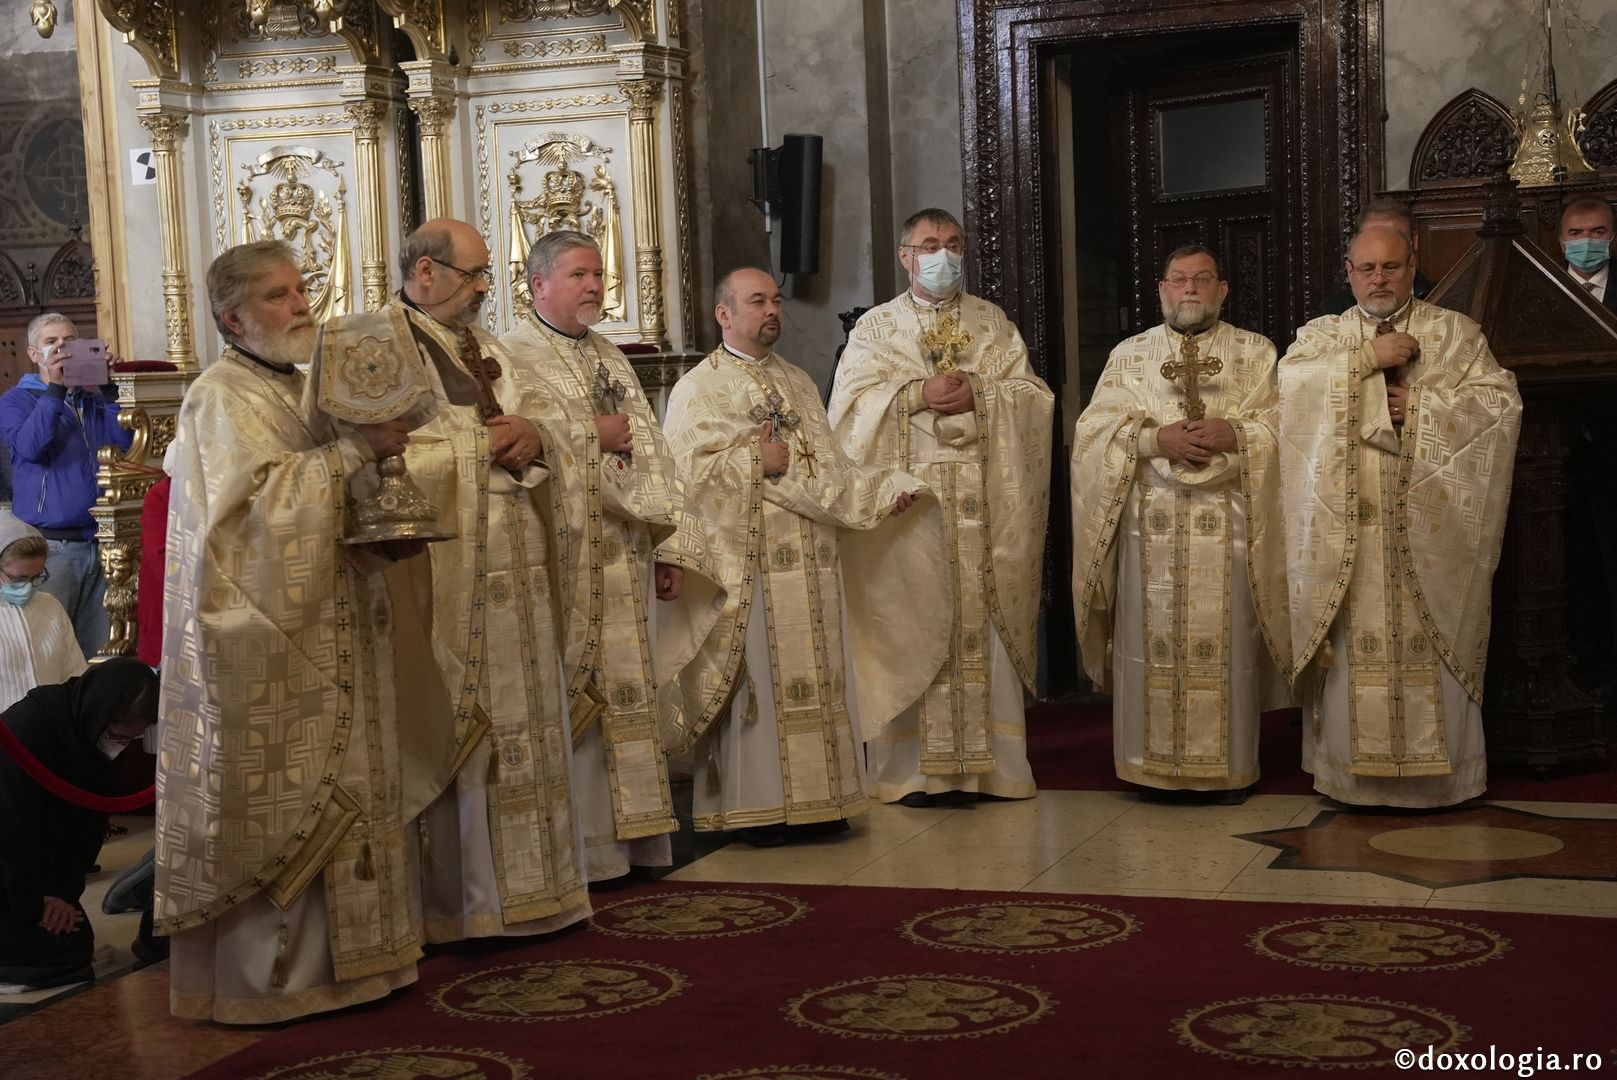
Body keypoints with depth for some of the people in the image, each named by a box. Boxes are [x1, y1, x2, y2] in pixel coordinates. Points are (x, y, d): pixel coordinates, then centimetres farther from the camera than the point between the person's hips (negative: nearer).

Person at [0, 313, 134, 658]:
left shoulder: (93, 399, 13)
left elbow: (125, 440, -3)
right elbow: (29, 447, -16)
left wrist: (107, 387, -10)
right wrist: (55, 389, -18)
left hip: (96, 540, 4)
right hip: (51, 547, -4)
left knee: (98, 650, 8)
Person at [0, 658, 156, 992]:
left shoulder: (100, 737, -5)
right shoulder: (27, 726, -29)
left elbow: (90, 823, 0)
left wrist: (61, 890, -10)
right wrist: (34, 907, -18)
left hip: (33, 862, 8)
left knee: (78, 942, 4)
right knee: (65, 954, -14)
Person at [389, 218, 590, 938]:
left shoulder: (485, 348, 21)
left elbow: (536, 423, 17)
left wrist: (528, 437, -5)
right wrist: (491, 440, -13)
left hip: (512, 577, 8)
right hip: (446, 578, -8)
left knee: (521, 727, 10)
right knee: (454, 738, -5)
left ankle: (521, 887, 18)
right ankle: (460, 898, 3)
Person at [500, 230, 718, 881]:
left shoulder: (611, 359, 20)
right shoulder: (513, 357, -3)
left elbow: (652, 457, 17)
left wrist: (671, 547, 10)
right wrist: (594, 433, -8)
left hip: (625, 557, 7)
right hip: (563, 556, -7)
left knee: (629, 692, 8)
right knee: (572, 700, -6)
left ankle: (630, 834, 15)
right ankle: (582, 846, -1)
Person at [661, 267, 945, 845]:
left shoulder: (797, 381, 19)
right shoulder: (698, 389, 0)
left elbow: (829, 465, 15)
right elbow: (686, 471, -12)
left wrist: (883, 489, 1)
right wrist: (757, 462, -13)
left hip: (811, 562, 6)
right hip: (747, 560, -6)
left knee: (817, 679, 7)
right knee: (753, 681, -5)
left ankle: (815, 799, 14)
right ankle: (753, 806, 2)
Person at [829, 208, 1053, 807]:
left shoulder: (991, 321, 16)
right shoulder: (877, 325, 11)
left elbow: (1032, 393, 6)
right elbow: (851, 402, -2)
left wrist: (978, 394, -10)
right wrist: (919, 393, -13)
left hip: (984, 503, 2)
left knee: (983, 624, -1)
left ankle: (986, 762, 3)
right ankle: (917, 768, -1)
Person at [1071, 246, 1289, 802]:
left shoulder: (1255, 352, 12)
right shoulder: (1129, 355, 13)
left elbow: (1283, 425, 2)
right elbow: (1095, 429, 2)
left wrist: (1233, 434, -16)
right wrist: (1156, 439, -14)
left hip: (1229, 524, 0)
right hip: (1150, 525, 1)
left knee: (1226, 645, -1)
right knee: (1152, 643, -2)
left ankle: (1229, 766, 8)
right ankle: (1154, 762, 7)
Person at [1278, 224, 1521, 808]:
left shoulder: (1455, 332, 10)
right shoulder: (1321, 335, 12)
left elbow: (1502, 400, -1)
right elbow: (1291, 381, -8)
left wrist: (1419, 407, -9)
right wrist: (1367, 357, -13)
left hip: (1429, 524, 0)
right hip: (1347, 528, 1)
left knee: (1430, 644, -2)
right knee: (1355, 643, -2)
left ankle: (1437, 768, 7)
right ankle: (1355, 768, 6)